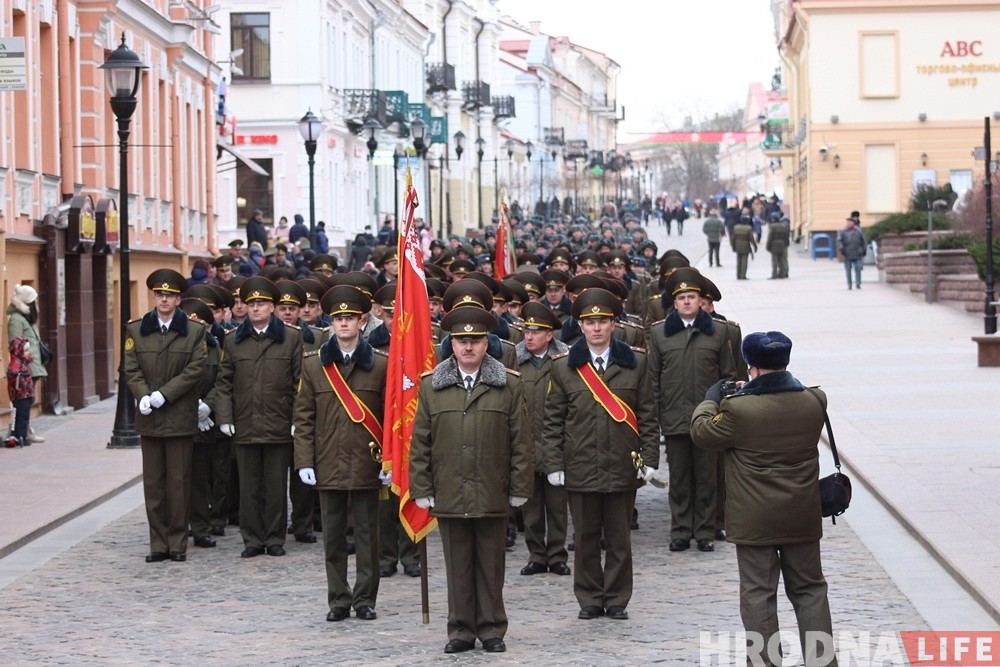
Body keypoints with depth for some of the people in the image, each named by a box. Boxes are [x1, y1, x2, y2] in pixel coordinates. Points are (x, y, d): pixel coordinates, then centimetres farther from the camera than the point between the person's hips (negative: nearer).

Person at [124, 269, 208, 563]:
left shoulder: (194, 331, 2)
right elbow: (131, 369, 4)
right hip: (149, 418, 2)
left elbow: (195, 370, -6)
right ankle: (158, 543, 9)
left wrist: (163, 394, -14)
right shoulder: (136, 330, 9)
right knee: (153, 483, 4)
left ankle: (178, 543, 7)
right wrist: (144, 397, -14)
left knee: (179, 482, 0)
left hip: (180, 417, -2)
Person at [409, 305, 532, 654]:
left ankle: (492, 629, 16)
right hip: (449, 494, 1)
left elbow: (521, 441, 2)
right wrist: (421, 489, 0)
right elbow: (420, 443, 5)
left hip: (492, 495, -1)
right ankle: (461, 631, 15)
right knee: (458, 566, 7)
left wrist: (519, 488, -1)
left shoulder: (509, 385, 2)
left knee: (491, 566, 7)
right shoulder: (431, 386, 4)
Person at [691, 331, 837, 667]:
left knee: (758, 594, 6)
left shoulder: (738, 409, -19)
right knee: (809, 589, 15)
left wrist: (710, 399, 13)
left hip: (754, 522, -4)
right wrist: (753, 392, 17)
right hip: (802, 519, 4)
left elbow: (701, 432, -3)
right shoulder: (813, 402, -6)